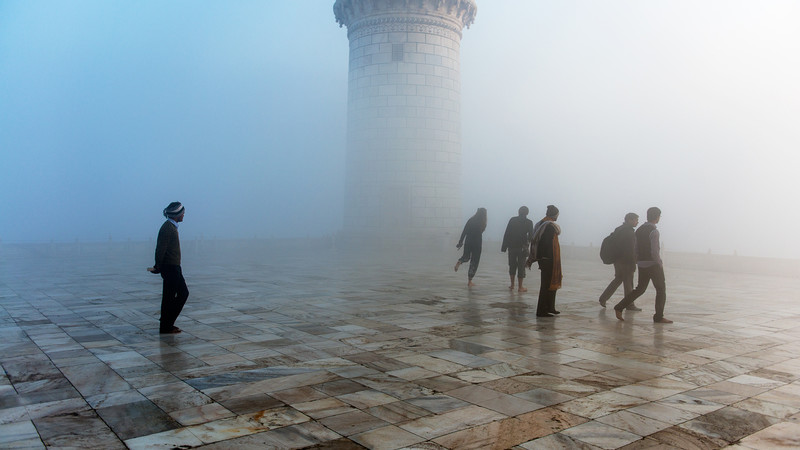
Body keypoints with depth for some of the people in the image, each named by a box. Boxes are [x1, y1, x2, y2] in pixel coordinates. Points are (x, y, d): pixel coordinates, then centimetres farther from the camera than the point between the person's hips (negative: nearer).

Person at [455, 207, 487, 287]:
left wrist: (460, 242, 3)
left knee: (466, 257, 26)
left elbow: (464, 232, -1)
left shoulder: (471, 220, 1)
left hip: (468, 242, 3)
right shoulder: (482, 223, -7)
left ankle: (459, 262, -8)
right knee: (474, 262, 8)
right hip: (477, 244, -3)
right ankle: (469, 281, 6)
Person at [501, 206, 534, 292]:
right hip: (522, 247, -2)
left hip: (512, 246, 2)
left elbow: (506, 234, 0)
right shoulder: (529, 222, -3)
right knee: (521, 267, 3)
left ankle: (512, 285, 19)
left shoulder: (512, 220, 2)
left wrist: (504, 246, 3)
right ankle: (520, 287, 5)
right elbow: (531, 236, 0)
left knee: (512, 265, 15)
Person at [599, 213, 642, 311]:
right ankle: (630, 305, 11)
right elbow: (631, 250, -20)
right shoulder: (629, 232, -17)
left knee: (618, 279, 18)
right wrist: (633, 264, -17)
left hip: (617, 260, 9)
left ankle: (603, 298, 14)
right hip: (626, 261, -9)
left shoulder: (618, 229, 11)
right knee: (628, 283, 2)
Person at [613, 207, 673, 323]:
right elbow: (655, 252, -21)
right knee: (661, 289, 8)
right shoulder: (654, 231, -16)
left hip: (642, 265, 8)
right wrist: (660, 264, -7)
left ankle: (619, 307, 4)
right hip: (653, 264, -7)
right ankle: (659, 317, 12)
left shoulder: (639, 230, 9)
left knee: (640, 289, 14)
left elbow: (636, 249, 13)